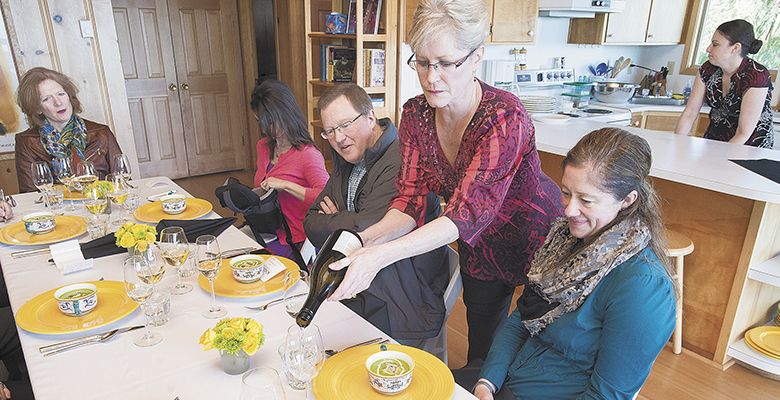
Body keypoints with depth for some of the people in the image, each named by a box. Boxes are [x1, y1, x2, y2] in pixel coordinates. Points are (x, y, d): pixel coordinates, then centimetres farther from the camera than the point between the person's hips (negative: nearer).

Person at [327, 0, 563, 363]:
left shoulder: (504, 117, -33)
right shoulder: (416, 114, -15)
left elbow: (468, 213, -41)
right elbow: (410, 201, -17)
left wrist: (379, 256, -51)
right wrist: (367, 239, -37)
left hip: (535, 241, -4)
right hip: (479, 249, 5)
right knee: (481, 342, 23)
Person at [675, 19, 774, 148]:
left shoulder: (757, 76, -19)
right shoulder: (707, 69, -4)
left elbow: (743, 134, -21)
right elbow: (689, 114, -4)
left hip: (749, 149, -4)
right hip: (713, 141, 4)